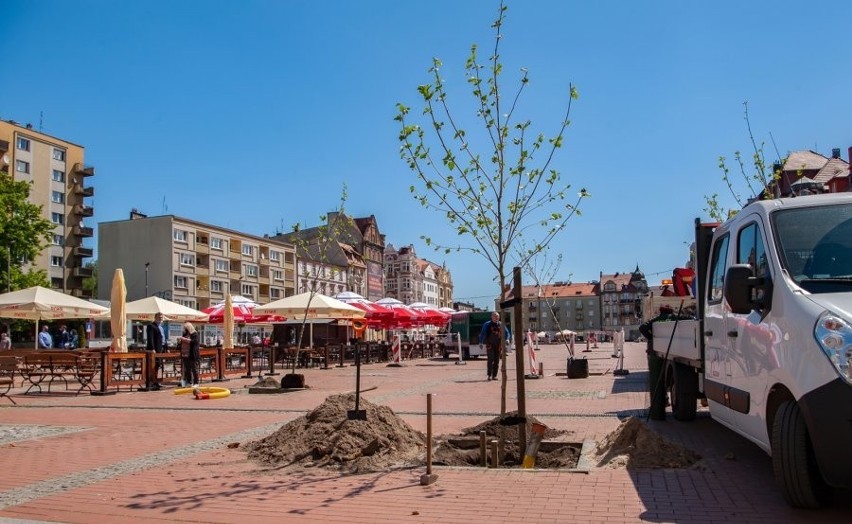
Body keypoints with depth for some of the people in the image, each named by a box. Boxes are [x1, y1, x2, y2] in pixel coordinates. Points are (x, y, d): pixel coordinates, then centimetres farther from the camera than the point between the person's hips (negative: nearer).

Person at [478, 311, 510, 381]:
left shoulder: (501, 325, 8)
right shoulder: (487, 324, 1)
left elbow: (507, 332, 15)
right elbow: (482, 333, 5)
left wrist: (507, 339, -4)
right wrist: (481, 343, -2)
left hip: (498, 345, 3)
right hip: (490, 345, -3)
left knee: (497, 361, 4)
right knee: (491, 359, -14)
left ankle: (494, 375, 11)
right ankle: (489, 375, -9)